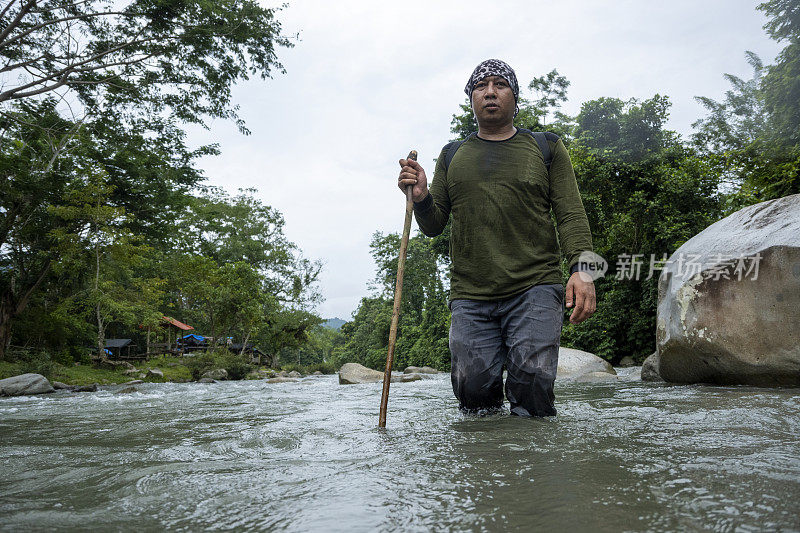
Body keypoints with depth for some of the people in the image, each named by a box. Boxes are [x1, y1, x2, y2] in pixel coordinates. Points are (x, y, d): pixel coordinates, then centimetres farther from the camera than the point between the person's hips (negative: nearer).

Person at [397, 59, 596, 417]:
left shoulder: (546, 148, 12)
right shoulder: (452, 156, 17)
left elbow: (571, 215, 4)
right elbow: (434, 226, 16)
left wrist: (581, 268, -12)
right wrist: (422, 199, -6)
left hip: (535, 289, -1)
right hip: (470, 297, 2)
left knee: (533, 392, -10)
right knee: (474, 393, -6)